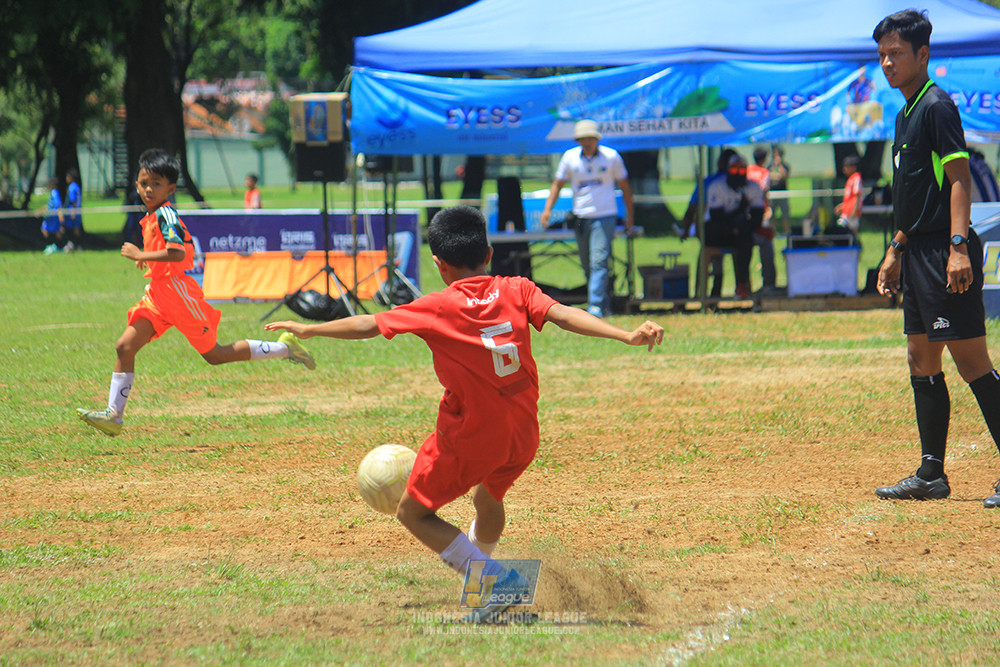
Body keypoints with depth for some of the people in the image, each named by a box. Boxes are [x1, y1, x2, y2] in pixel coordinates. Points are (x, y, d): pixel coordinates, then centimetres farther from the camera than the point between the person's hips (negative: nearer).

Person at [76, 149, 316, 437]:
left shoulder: (165, 214, -15)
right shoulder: (152, 217, 14)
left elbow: (177, 253, -29)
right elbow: (187, 245, 27)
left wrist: (140, 255, -22)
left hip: (177, 290, -9)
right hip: (157, 294, 9)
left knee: (214, 355, 2)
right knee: (125, 346, -4)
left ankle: (283, 348, 14)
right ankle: (113, 416, -5)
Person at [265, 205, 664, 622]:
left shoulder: (438, 308, -8)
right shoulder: (516, 290, 0)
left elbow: (368, 326, -4)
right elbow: (564, 315, -13)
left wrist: (308, 330, 8)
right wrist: (627, 336, -21)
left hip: (470, 438, -5)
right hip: (523, 433, 5)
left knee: (413, 513, 9)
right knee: (488, 498, 33)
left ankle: (492, 577, -5)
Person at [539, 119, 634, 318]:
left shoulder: (611, 156, -2)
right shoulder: (570, 157, 3)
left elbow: (624, 186, 8)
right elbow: (558, 184, 11)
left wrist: (630, 215, 9)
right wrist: (548, 208, -2)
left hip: (604, 216, -3)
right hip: (580, 217, 3)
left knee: (599, 262, -15)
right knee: (588, 266, 7)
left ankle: (596, 306, -19)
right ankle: (605, 305, 20)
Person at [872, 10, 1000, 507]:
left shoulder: (937, 106, -11)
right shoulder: (906, 114, 18)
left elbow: (959, 177, -18)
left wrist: (958, 246, -26)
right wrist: (896, 251, 25)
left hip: (946, 255, -10)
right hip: (919, 254, 10)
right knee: (921, 361, 11)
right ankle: (931, 475, 15)